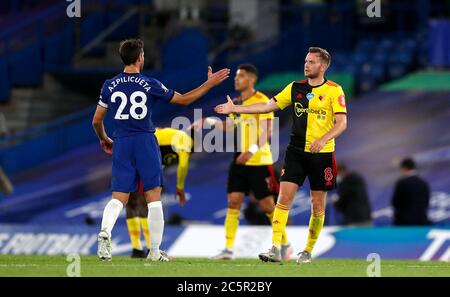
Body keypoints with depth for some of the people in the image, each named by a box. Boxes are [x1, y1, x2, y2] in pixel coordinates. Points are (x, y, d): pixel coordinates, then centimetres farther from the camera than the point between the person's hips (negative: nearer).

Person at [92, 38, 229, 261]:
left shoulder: (109, 86, 3)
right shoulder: (149, 85, -4)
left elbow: (97, 120, 9)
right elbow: (184, 99, 7)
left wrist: (103, 140, 30)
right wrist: (210, 83, 16)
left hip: (121, 143, 2)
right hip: (146, 143, -2)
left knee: (119, 198, 3)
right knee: (154, 198, 6)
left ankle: (105, 232, -26)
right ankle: (155, 251, 5)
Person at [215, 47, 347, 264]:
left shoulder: (334, 90, -4)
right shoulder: (295, 88, 7)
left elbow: (341, 123, -11)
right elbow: (268, 106, 9)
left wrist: (323, 139, -28)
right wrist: (235, 109, 3)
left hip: (322, 154, -3)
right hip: (296, 151, 3)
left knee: (318, 206, 3)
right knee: (283, 198, -10)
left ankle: (308, 251, 18)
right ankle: (275, 249, -13)